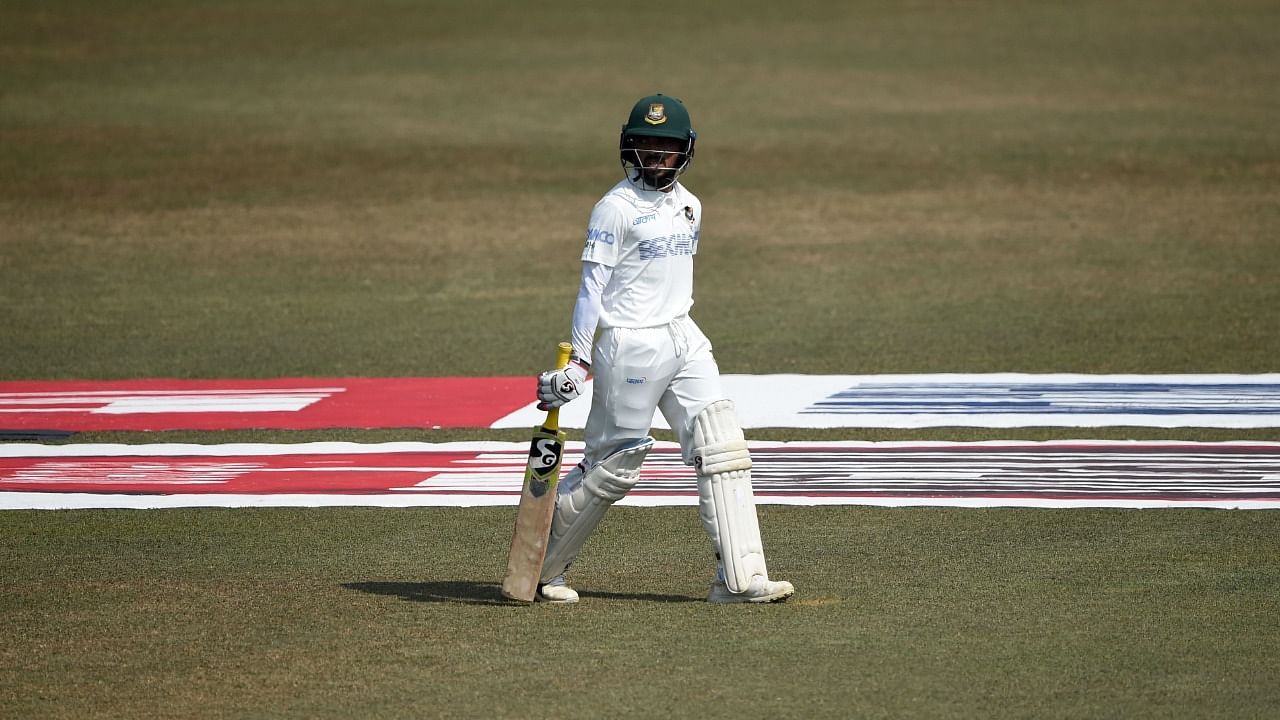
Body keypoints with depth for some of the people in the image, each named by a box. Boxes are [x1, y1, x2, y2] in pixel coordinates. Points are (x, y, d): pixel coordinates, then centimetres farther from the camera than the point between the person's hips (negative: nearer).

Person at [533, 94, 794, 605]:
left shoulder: (688, 205, 12)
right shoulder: (617, 207, -10)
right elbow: (592, 285, -11)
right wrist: (579, 361, -14)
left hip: (683, 338, 7)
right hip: (629, 346, -7)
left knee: (723, 448, -5)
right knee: (614, 463, -2)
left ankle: (739, 577, -7)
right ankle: (542, 569, 15)